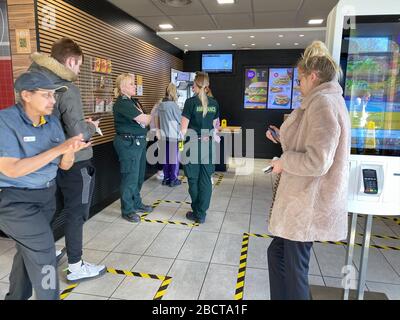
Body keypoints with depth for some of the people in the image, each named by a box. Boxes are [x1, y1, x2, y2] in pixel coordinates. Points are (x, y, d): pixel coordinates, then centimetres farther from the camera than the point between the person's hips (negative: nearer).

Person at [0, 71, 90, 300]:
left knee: (29, 250, 19)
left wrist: (70, 151, -22)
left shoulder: (53, 122, 1)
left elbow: (64, 165, 2)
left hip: (46, 194, 7)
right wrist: (58, 149, -28)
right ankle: (48, 296, 14)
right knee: (43, 247, -7)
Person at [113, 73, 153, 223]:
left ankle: (136, 203, 32)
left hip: (139, 141, 9)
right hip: (128, 143, -9)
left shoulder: (134, 101, 15)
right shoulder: (122, 103, -14)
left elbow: (145, 121, 11)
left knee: (139, 175, 17)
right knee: (130, 177, -1)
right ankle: (127, 210, 13)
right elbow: (143, 119, -18)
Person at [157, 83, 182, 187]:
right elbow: (181, 120, -9)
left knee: (166, 157, 13)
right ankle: (173, 180, 10)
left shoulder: (160, 105, 5)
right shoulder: (173, 105, -15)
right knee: (174, 157, 3)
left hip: (164, 135, 6)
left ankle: (166, 178, 22)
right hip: (174, 135, -6)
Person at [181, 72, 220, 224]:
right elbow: (214, 126, 11)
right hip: (208, 144, 4)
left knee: (194, 180, 9)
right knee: (206, 180, 8)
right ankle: (202, 214, 15)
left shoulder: (191, 102, -9)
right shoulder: (214, 103, 4)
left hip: (193, 144, -4)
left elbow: (183, 127, -8)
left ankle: (196, 213, 19)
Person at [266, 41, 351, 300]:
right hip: (305, 198, 10)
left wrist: (283, 162, -12)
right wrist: (284, 139, 17)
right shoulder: (328, 100, 14)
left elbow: (317, 162, -27)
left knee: (295, 269, 6)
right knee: (277, 252, 20)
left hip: (308, 204, -10)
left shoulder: (323, 103, -19)